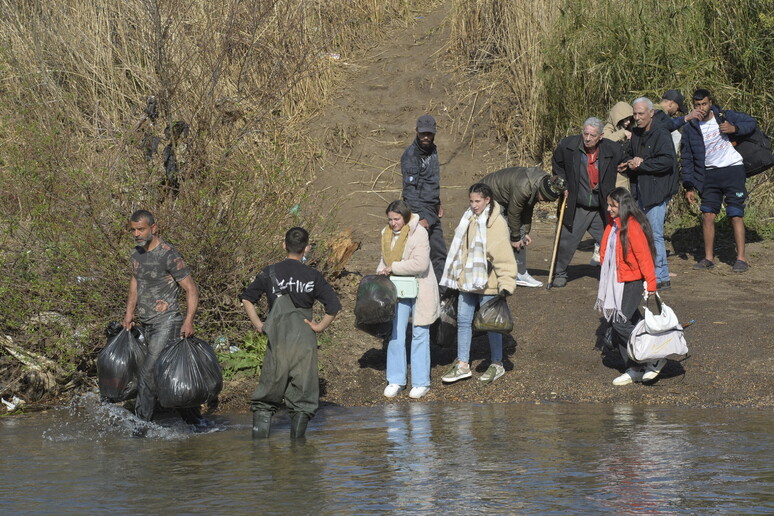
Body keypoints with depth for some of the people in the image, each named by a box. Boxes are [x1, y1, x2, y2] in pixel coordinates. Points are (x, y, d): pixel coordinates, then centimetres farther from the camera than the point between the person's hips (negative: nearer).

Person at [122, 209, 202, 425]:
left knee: (148, 372, -15)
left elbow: (191, 289, -13)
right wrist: (130, 312, 15)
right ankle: (194, 419, 16)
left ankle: (141, 422, -10)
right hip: (147, 325, 8)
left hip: (167, 323, -8)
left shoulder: (169, 255, -14)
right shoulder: (137, 253, 10)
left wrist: (188, 321, -24)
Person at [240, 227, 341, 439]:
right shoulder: (313, 276, 2)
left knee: (267, 393, 8)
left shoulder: (270, 273, 5)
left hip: (277, 340, 1)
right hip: (305, 341, -1)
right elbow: (334, 306, -4)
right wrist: (319, 326, 5)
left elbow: (247, 298, 5)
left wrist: (258, 324, 9)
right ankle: (297, 440, 2)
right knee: (303, 392, 6)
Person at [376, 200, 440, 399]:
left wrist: (394, 267, -20)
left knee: (420, 334, 4)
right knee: (396, 334, 3)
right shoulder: (387, 234, 6)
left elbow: (420, 264, -25)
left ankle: (421, 382, 11)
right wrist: (381, 271, 2)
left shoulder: (418, 233, -16)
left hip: (420, 289, -6)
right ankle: (396, 380, 13)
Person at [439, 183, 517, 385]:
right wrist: (455, 276, 21)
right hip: (467, 281, 7)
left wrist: (506, 284, -24)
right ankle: (462, 365, 19)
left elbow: (504, 256, -19)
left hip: (487, 283, -7)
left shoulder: (496, 223, -16)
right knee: (463, 320, 10)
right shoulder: (469, 218, 7)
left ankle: (497, 364, 20)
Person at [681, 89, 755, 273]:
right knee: (708, 215, -2)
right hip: (709, 174, 3)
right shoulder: (690, 129, 3)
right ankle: (708, 257, 9)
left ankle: (741, 259, -3)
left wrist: (735, 128, -12)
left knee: (736, 215, -6)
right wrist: (689, 186, 1)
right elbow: (687, 159, 7)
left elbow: (751, 122, 8)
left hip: (733, 170, -3)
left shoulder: (725, 117, -2)